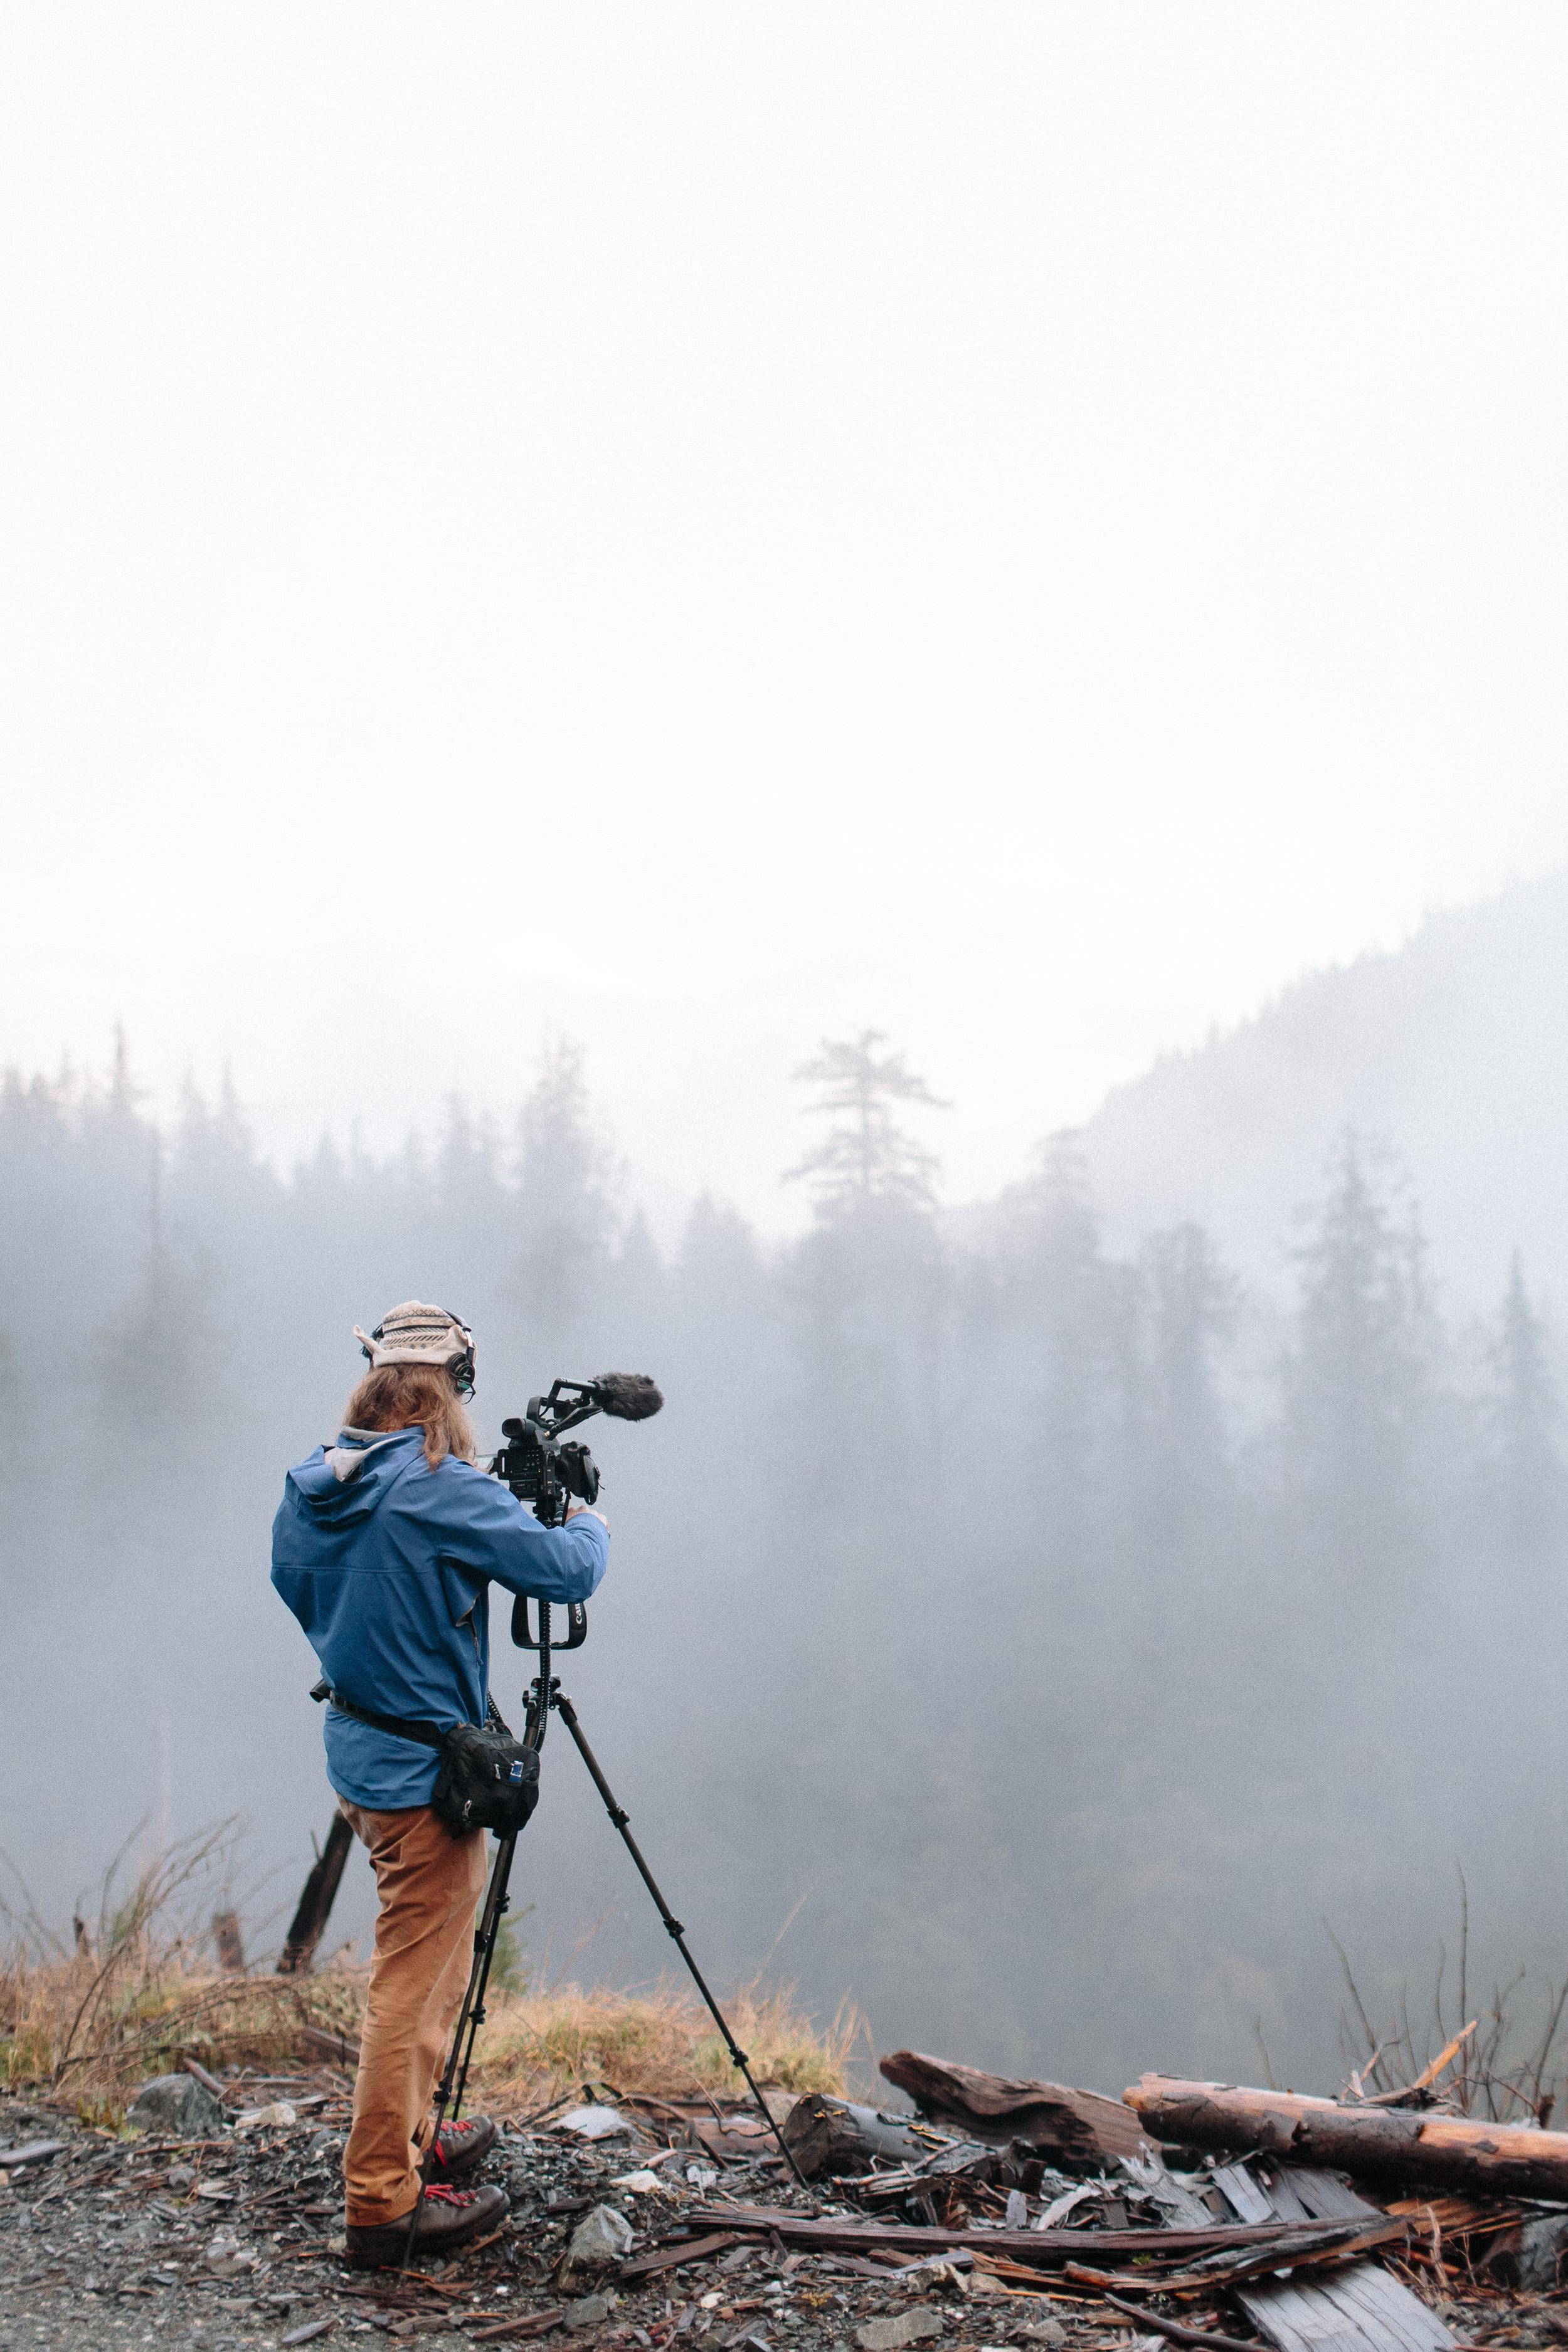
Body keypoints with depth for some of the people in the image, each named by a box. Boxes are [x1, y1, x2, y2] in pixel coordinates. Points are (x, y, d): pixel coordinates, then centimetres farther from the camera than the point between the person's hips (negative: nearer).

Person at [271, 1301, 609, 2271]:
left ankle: (410, 2140, 34)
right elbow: (567, 1571, -18)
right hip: (427, 1771, -8)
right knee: (413, 1982, -1)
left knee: (429, 1967, 23)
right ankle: (384, 2204, 5)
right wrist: (590, 1521, 2)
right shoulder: (444, 1490, -20)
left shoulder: (308, 1490, 4)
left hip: (359, 1753, 8)